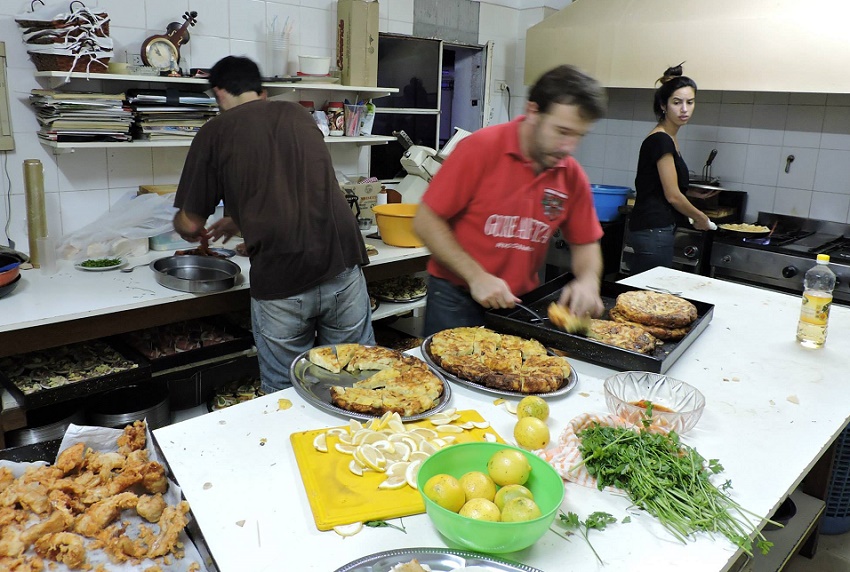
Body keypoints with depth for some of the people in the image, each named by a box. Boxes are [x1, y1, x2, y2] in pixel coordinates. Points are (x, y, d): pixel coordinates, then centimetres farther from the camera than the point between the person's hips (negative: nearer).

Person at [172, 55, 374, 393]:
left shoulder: (215, 132, 4)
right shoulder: (298, 114, 17)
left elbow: (189, 224, 8)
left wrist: (196, 233, 31)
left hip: (279, 281, -3)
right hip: (342, 265, 4)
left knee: (282, 394, 13)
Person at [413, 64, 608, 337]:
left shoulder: (572, 175, -3)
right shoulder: (480, 148, -16)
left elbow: (585, 244, 8)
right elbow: (426, 221, -15)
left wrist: (588, 281, -13)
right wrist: (476, 276, -21)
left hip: (519, 303, 4)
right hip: (456, 300, -4)